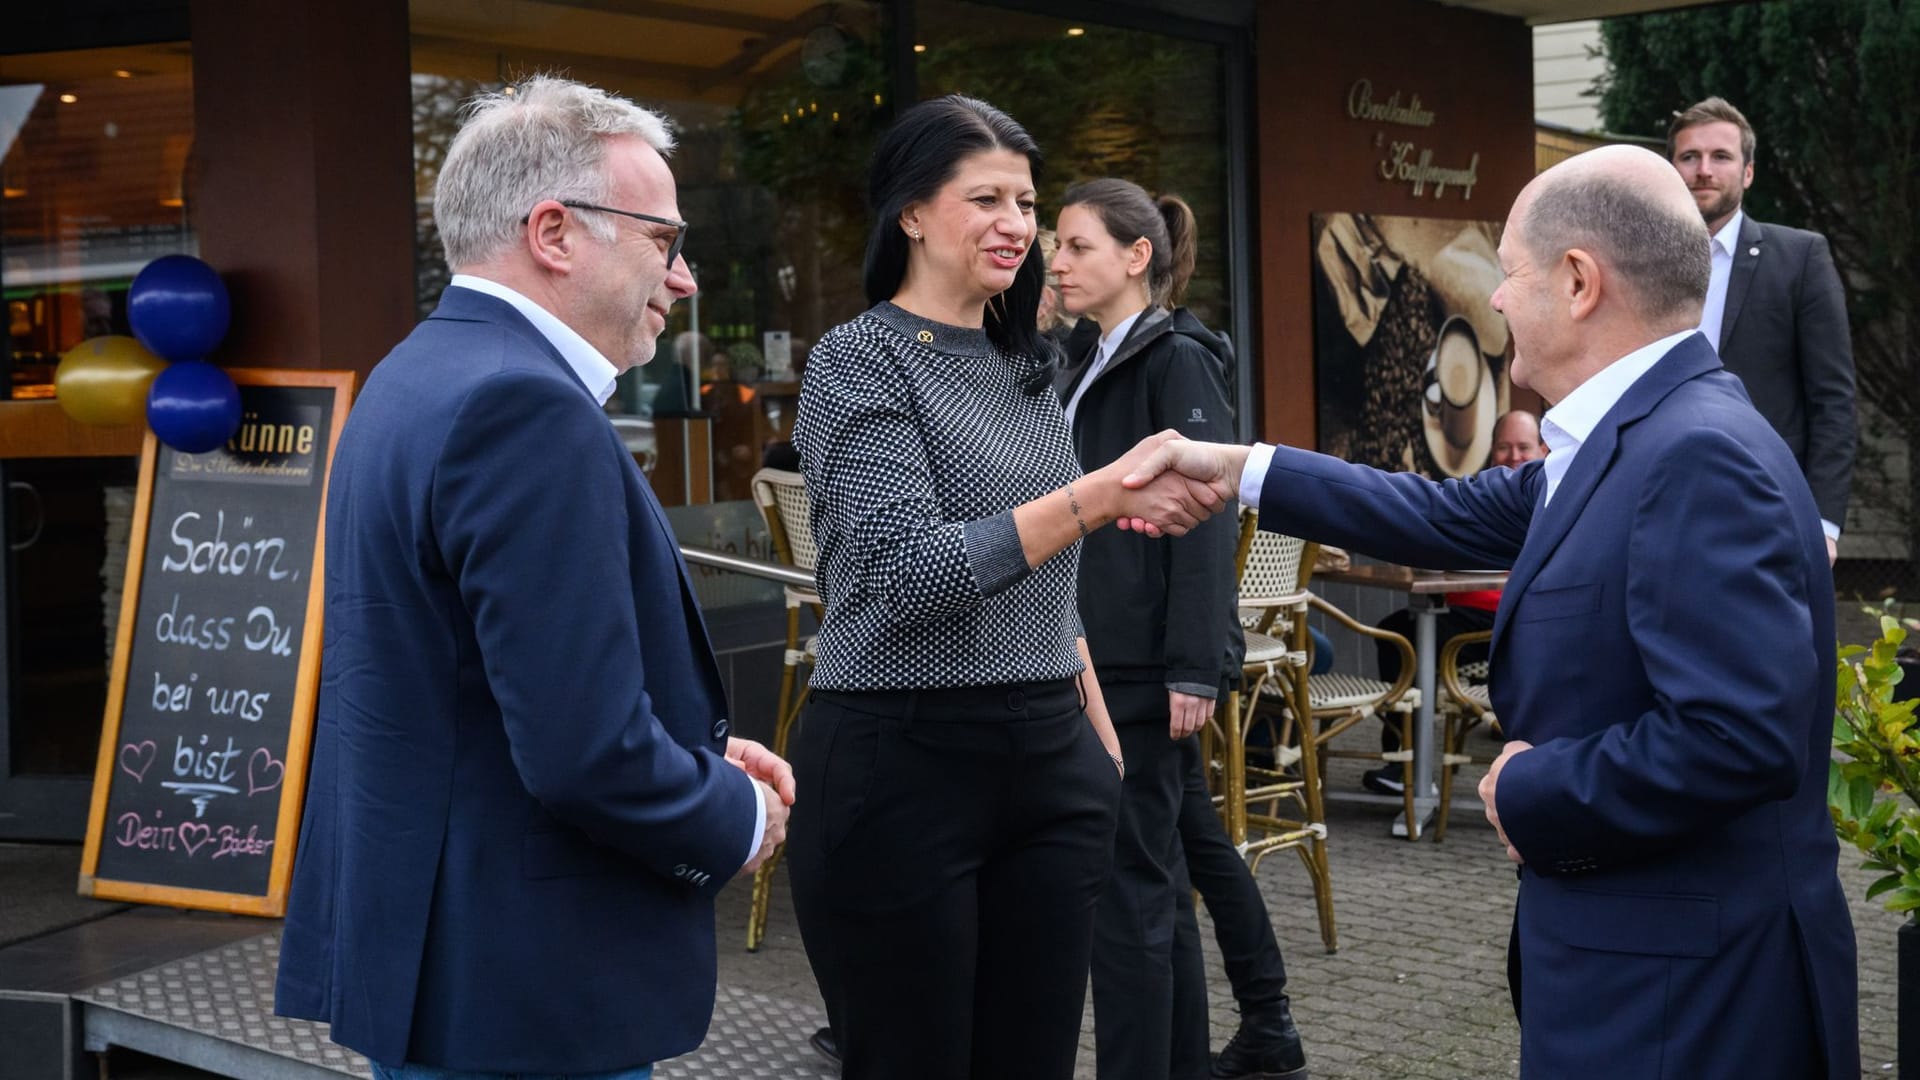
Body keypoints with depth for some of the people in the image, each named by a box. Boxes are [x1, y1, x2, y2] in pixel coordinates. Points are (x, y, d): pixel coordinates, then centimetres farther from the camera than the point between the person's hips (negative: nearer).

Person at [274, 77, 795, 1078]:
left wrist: (701, 753, 10)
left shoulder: (416, 377, 11)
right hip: (526, 996, -10)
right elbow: (582, 752, -26)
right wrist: (737, 819, -9)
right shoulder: (527, 408, -21)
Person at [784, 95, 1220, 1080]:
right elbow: (909, 567, -21)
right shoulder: (859, 360, -8)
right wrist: (1101, 496, -29)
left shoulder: (1024, 365, 13)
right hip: (900, 765, -6)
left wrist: (1099, 731, 16)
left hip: (1049, 759, 6)